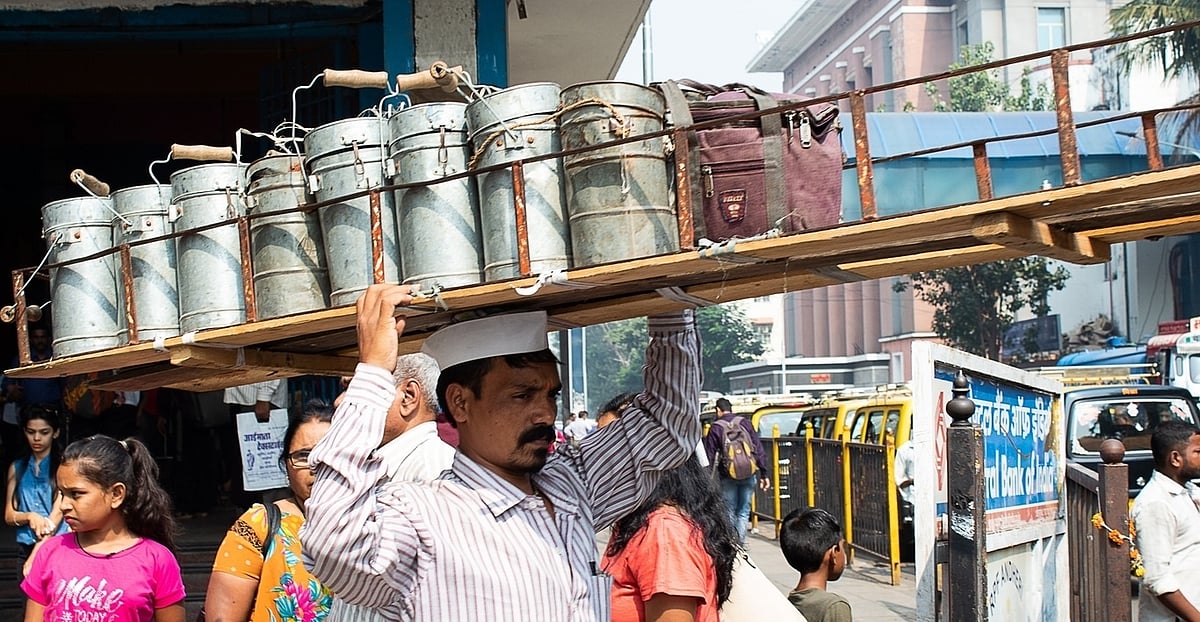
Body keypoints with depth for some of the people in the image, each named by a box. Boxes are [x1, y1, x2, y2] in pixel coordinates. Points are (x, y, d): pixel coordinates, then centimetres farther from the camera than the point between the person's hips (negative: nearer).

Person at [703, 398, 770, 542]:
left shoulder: (715, 428, 1)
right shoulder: (745, 423, 6)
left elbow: (709, 456, 0)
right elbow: (759, 449, 3)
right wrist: (764, 474, 5)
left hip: (728, 476, -1)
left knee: (729, 512, 8)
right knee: (744, 511, 8)